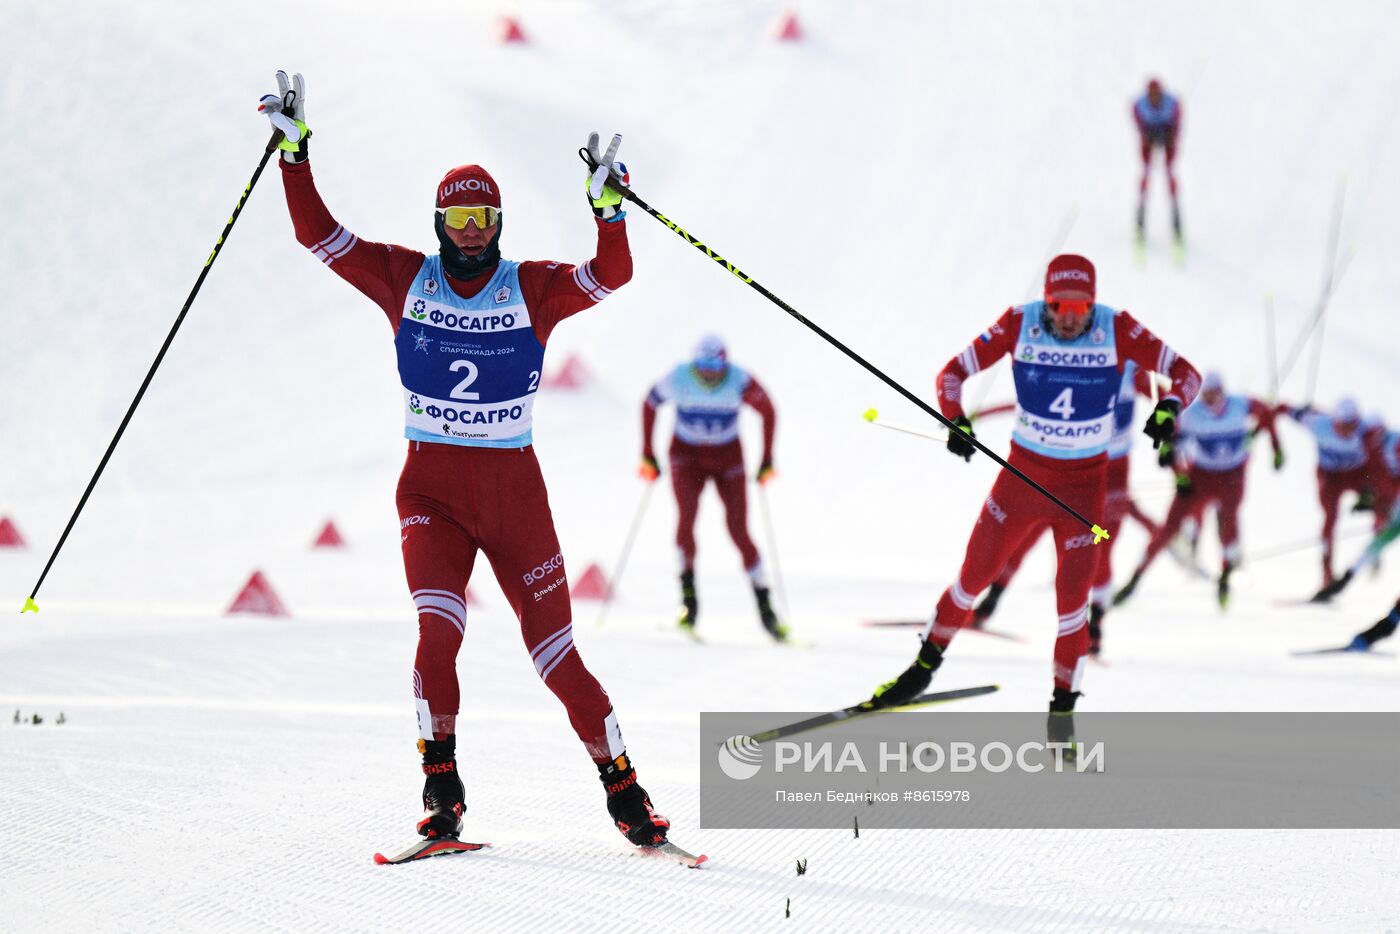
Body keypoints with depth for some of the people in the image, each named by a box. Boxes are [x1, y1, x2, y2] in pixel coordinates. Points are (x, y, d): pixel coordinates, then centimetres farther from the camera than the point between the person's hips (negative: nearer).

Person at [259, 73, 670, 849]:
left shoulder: (532, 288, -1)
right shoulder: (404, 279, 3)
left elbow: (610, 276, -15)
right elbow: (319, 235, 1)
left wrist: (610, 208, -29)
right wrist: (294, 151, -5)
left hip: (514, 492, -1)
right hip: (431, 490, 1)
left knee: (555, 652, 1)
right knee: (438, 627, -21)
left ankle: (622, 786, 13)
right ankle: (441, 784, -9)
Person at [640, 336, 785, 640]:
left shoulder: (740, 382, -21)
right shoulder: (678, 380, -19)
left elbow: (767, 411, -4)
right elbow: (649, 404, -1)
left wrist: (767, 461, -3)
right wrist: (648, 456, -1)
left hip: (728, 459, 0)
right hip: (686, 456, 0)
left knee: (739, 532, -8)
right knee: (686, 516, -24)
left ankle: (765, 606, 1)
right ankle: (688, 592, -11)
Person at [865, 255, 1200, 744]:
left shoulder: (1116, 328, -15)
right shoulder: (1020, 323, -14)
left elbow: (1184, 371, -11)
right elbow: (954, 372, -7)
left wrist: (1168, 408, -32)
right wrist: (956, 420, -25)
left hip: (1084, 484, -1)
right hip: (1023, 472, 1)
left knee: (1072, 599, -4)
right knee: (974, 576, 8)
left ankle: (1062, 707, 13)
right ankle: (924, 667, 30)